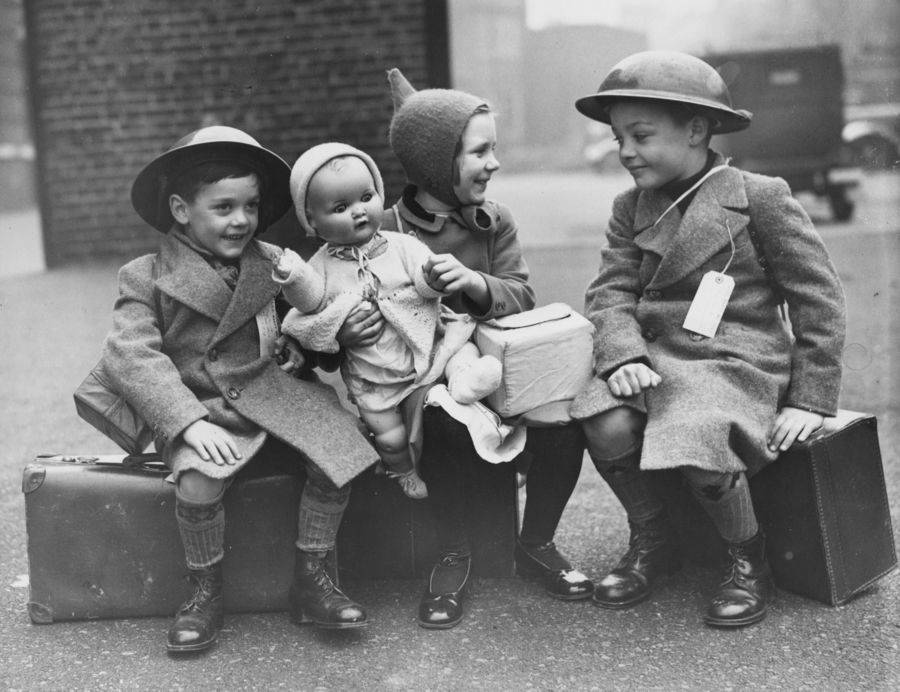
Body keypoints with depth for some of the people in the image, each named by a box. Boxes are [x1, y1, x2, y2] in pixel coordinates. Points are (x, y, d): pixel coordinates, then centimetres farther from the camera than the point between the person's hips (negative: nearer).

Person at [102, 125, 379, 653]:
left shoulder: (272, 263, 9)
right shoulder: (145, 277, -1)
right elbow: (133, 355, -13)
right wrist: (189, 421, -26)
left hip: (274, 397, 4)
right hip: (199, 409, -3)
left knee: (339, 453, -19)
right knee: (198, 483, -31)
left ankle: (311, 582, -2)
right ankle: (206, 595, -4)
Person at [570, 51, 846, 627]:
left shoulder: (760, 197, -2)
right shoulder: (631, 209, 13)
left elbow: (819, 297, -2)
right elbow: (612, 290, 5)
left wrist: (811, 399, -7)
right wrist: (622, 355, -17)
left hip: (738, 362, -4)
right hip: (656, 358, 5)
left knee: (696, 451, -32)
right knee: (606, 429, -25)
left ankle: (750, 563, 0)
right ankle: (653, 543, 5)